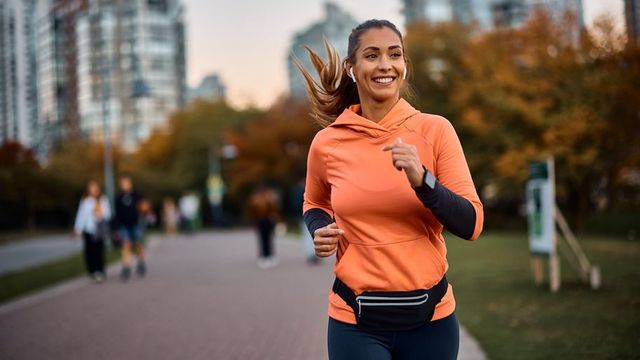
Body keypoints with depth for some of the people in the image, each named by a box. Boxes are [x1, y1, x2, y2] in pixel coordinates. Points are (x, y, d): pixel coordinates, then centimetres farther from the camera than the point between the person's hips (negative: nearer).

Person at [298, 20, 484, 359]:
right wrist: (320, 231, -4)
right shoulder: (327, 143, -3)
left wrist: (422, 180, -22)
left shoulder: (435, 130, -6)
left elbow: (471, 224, -8)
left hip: (430, 315, 0)